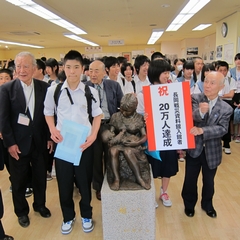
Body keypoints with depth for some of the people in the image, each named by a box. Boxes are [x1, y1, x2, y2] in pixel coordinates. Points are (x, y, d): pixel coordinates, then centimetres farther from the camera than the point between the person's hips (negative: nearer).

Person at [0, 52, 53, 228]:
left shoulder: (44, 87, -2)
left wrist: (49, 137, 2)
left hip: (39, 141, 2)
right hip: (18, 143, -2)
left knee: (40, 177, 17)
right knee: (19, 181, 14)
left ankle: (40, 205, 41)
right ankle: (22, 211, 36)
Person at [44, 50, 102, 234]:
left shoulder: (91, 92, -3)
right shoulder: (53, 90, -2)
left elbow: (97, 115, 4)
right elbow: (48, 112, 10)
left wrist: (93, 135, -11)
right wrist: (53, 129, -8)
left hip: (84, 142, 0)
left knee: (85, 180, 11)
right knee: (64, 181, 10)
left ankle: (86, 215, 34)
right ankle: (68, 216, 33)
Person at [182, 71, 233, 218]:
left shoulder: (226, 108, -7)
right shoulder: (195, 99, -9)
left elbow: (222, 129, -18)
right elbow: (192, 116, -24)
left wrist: (202, 130, -31)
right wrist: (200, 112, -47)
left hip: (212, 151, 1)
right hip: (194, 148, -1)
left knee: (209, 181, 20)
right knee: (190, 180, 15)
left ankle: (207, 205, 45)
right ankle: (189, 204, 39)